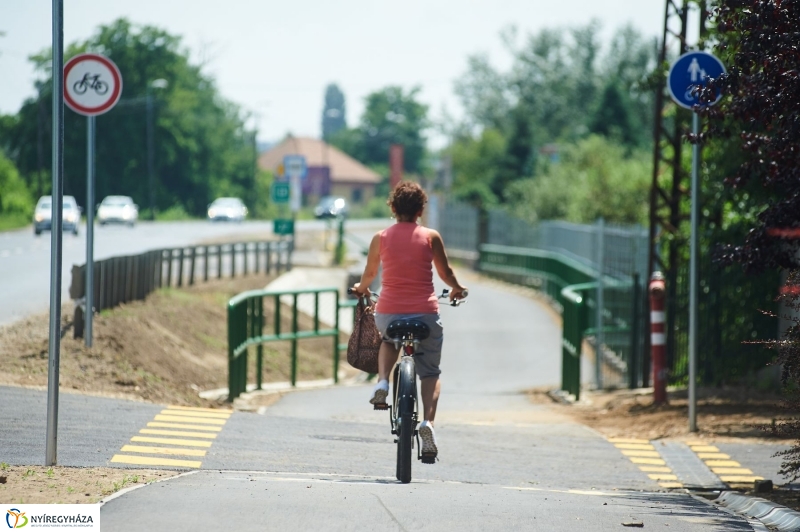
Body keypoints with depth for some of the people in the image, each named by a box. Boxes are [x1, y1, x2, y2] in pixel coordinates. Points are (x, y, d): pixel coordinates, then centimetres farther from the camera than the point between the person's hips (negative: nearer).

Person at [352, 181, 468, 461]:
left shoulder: (381, 237, 3)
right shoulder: (430, 237, 0)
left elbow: (369, 272, 18)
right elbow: (445, 272, 9)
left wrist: (361, 288, 40)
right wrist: (458, 289, 31)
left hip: (387, 312, 1)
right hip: (425, 312, -1)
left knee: (389, 340, 36)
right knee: (430, 372, 11)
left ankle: (382, 381, 9)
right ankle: (427, 420, -14)